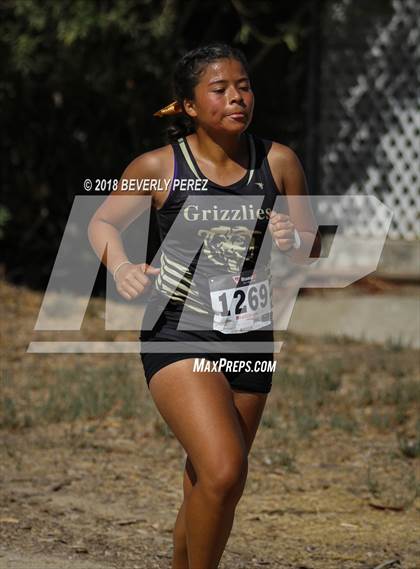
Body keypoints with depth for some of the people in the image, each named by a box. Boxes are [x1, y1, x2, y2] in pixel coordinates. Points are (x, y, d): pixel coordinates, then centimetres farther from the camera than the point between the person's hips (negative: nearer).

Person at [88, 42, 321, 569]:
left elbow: (313, 247, 11)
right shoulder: (159, 167, -5)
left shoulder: (278, 162, 1)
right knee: (224, 472, -22)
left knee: (206, 490, 10)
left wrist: (292, 240, -12)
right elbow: (102, 222, 10)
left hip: (250, 338, 4)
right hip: (177, 334, -3)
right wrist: (120, 266, -10)